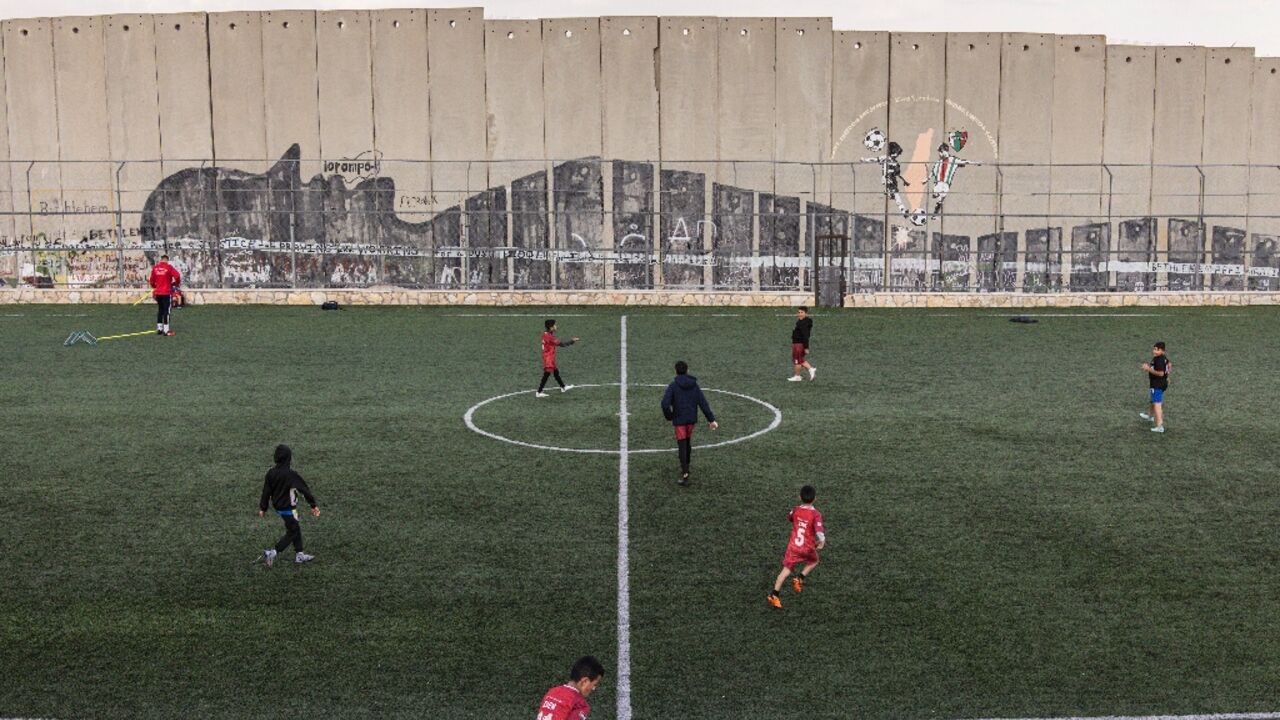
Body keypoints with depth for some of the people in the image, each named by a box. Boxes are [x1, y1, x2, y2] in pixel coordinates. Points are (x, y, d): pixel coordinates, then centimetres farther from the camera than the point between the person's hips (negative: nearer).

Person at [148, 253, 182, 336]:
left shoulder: (155, 268, 6)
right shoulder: (168, 267, -8)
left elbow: (152, 280, 12)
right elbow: (177, 276, -18)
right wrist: (176, 283, 1)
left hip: (158, 292, 5)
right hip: (167, 292, -5)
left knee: (160, 310, 16)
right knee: (167, 310, -2)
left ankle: (159, 328, 19)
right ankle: (166, 330, -4)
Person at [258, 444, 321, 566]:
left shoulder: (271, 473, -5)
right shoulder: (291, 474, -24)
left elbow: (266, 491, 2)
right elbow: (304, 489, -18)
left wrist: (263, 508, 13)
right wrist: (314, 505, -11)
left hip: (277, 506, 7)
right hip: (288, 508, -7)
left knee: (296, 529, 19)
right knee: (292, 532, 5)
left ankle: (299, 555, 25)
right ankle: (272, 553, -4)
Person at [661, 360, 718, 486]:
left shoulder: (673, 386, -9)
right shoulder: (694, 385, 3)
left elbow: (665, 403, -19)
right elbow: (703, 403, -2)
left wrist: (669, 416, -2)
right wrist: (711, 419, -3)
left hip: (679, 420, -4)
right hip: (692, 419, 4)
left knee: (682, 446, -4)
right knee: (688, 443, 21)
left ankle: (685, 473, -15)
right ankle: (686, 467, 32)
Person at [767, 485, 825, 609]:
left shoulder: (795, 510, -1)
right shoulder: (816, 514, -14)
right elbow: (819, 529, -28)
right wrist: (822, 541, -29)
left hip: (793, 546, 3)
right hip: (808, 548, -3)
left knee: (786, 570, 6)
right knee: (813, 562, 29)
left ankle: (774, 595, -1)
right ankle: (800, 579, 13)